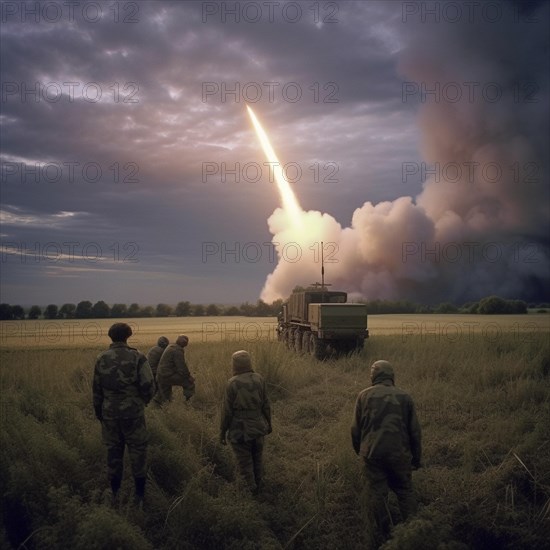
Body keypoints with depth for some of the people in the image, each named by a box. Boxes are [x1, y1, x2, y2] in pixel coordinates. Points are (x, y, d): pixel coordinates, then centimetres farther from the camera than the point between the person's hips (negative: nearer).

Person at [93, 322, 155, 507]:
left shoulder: (101, 359, 1)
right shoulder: (137, 357, -9)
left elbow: (96, 390, 7)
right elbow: (148, 387, -12)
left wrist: (99, 413, 19)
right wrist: (143, 401, 9)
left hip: (109, 414, 3)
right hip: (132, 413, -3)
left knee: (114, 452, 13)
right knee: (137, 452, 7)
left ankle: (115, 495, 20)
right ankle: (140, 496, 12)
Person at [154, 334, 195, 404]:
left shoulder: (170, 347, 14)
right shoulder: (178, 351, -18)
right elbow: (182, 366, -20)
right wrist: (188, 376, -10)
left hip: (161, 375, 10)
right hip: (169, 376, -10)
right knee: (189, 381, -3)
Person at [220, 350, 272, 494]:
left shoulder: (232, 383, -18)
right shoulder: (259, 379, -7)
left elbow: (227, 411, -15)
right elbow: (266, 405, 0)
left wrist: (222, 433, -4)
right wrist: (268, 423, 15)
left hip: (239, 431, -5)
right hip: (258, 428, 5)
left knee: (245, 463, 12)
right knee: (257, 459, 23)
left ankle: (251, 490, 17)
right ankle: (258, 486, 39)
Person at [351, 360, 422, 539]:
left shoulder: (364, 396, 2)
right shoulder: (404, 397, 3)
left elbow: (356, 428, 5)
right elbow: (414, 430, 6)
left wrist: (359, 450, 20)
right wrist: (416, 457, 15)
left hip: (372, 453, 0)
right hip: (399, 454, 1)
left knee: (377, 494, 7)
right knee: (405, 492, 11)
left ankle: (384, 534, 12)